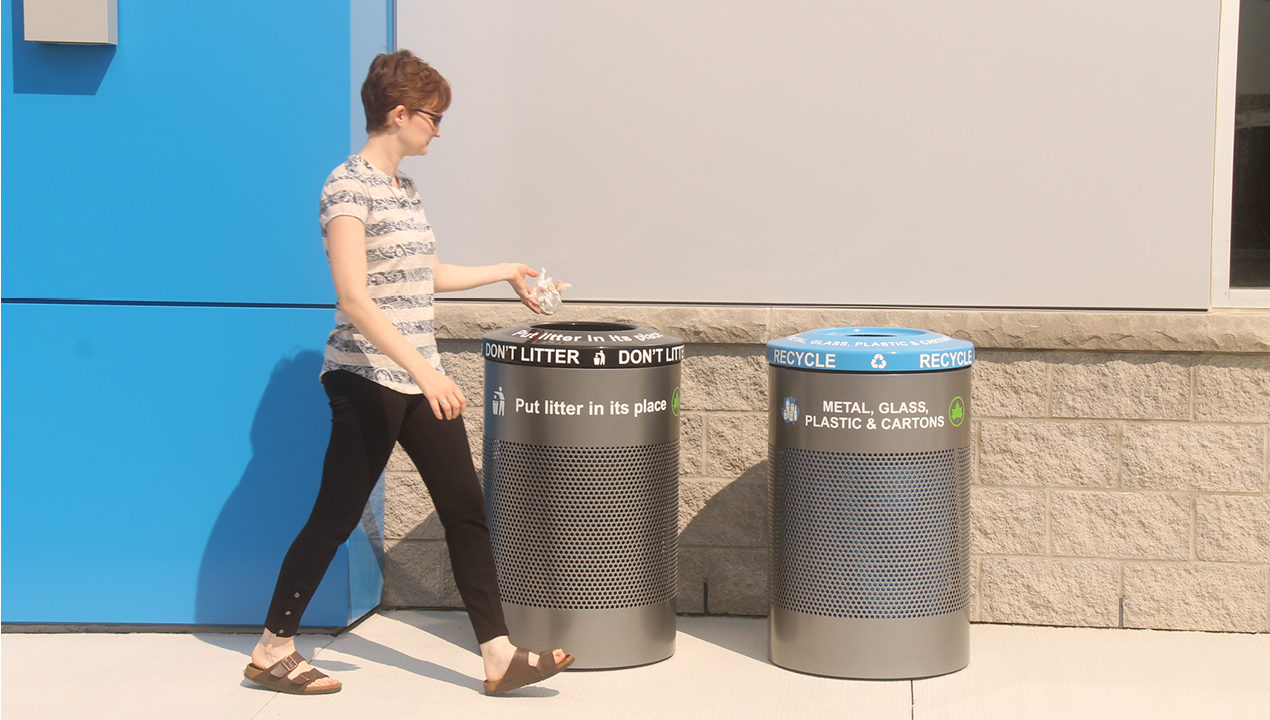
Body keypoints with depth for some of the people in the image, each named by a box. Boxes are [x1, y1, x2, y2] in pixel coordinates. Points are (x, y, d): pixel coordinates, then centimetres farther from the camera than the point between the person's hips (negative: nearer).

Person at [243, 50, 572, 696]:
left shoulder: (405, 190, 13)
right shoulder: (349, 185, -14)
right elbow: (354, 297, -23)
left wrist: (506, 273, 35)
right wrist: (422, 368, -29)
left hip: (420, 381, 8)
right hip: (368, 380, -8)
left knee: (465, 508, 3)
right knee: (335, 517, 0)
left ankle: (500, 656, 4)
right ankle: (272, 651, 13)